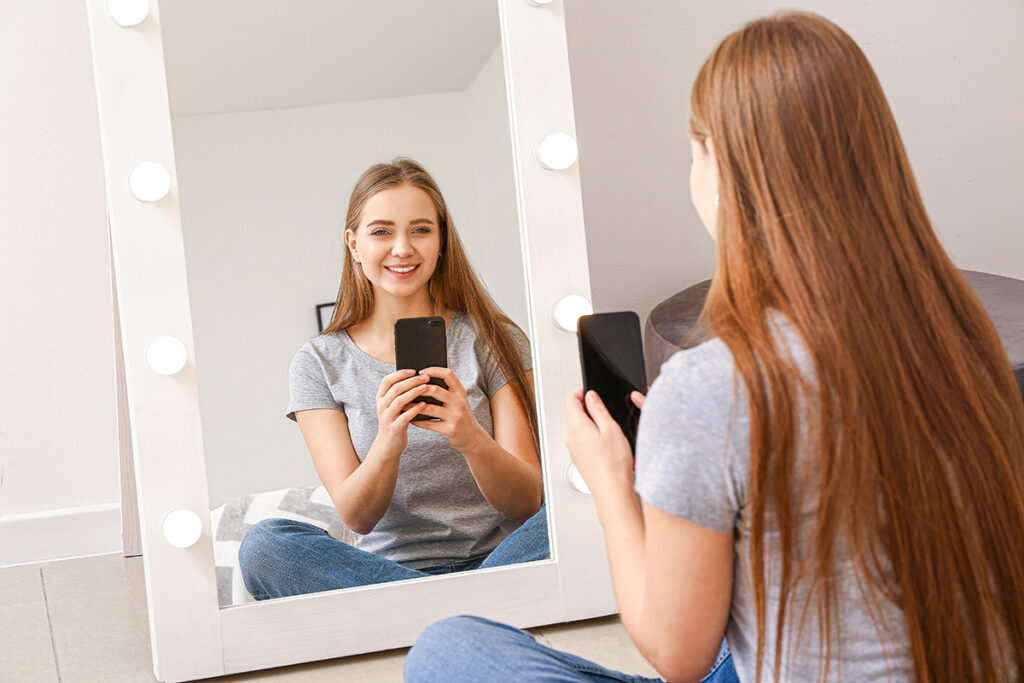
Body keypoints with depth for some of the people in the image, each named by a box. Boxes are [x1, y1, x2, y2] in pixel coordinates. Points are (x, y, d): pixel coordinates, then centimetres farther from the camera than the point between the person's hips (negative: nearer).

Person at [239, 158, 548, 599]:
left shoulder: (492, 341, 4)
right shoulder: (319, 364, 4)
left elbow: (527, 504, -5)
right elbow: (356, 518, -4)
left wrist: (471, 439, -26)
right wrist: (387, 445, -26)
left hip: (498, 558, -1)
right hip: (387, 569, 2)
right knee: (263, 545, -27)